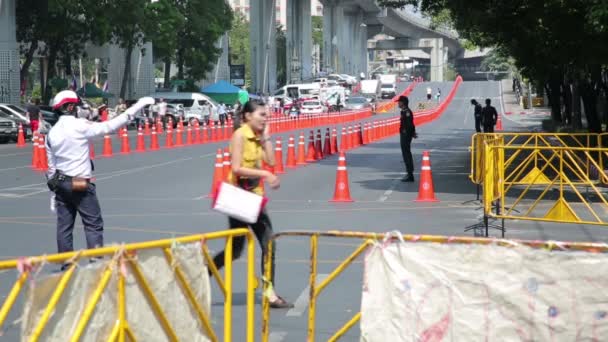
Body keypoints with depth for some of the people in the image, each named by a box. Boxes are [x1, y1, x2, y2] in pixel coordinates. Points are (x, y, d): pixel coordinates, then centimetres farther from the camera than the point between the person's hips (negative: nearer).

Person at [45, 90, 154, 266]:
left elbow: (51, 166, 11)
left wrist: (54, 189, 18)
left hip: (61, 184, 6)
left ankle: (66, 266, 10)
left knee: (64, 226, 8)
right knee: (93, 225, 0)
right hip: (81, 184, -6)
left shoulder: (52, 132, 7)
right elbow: (110, 126, -16)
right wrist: (137, 106, -13)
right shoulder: (80, 126, -13)